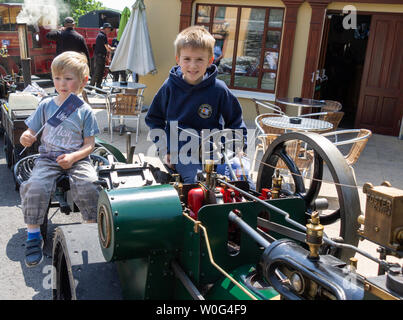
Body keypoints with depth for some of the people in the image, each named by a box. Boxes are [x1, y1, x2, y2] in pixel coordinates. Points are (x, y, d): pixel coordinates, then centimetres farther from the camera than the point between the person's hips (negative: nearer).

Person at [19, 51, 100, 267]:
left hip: (77, 159, -1)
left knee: (89, 186, -28)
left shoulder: (85, 111, 3)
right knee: (35, 187, -27)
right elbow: (30, 134, 11)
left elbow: (89, 145, 1)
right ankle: (33, 236, -8)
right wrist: (26, 138, -14)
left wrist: (73, 157, -17)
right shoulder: (46, 105, 8)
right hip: (48, 158, 2)